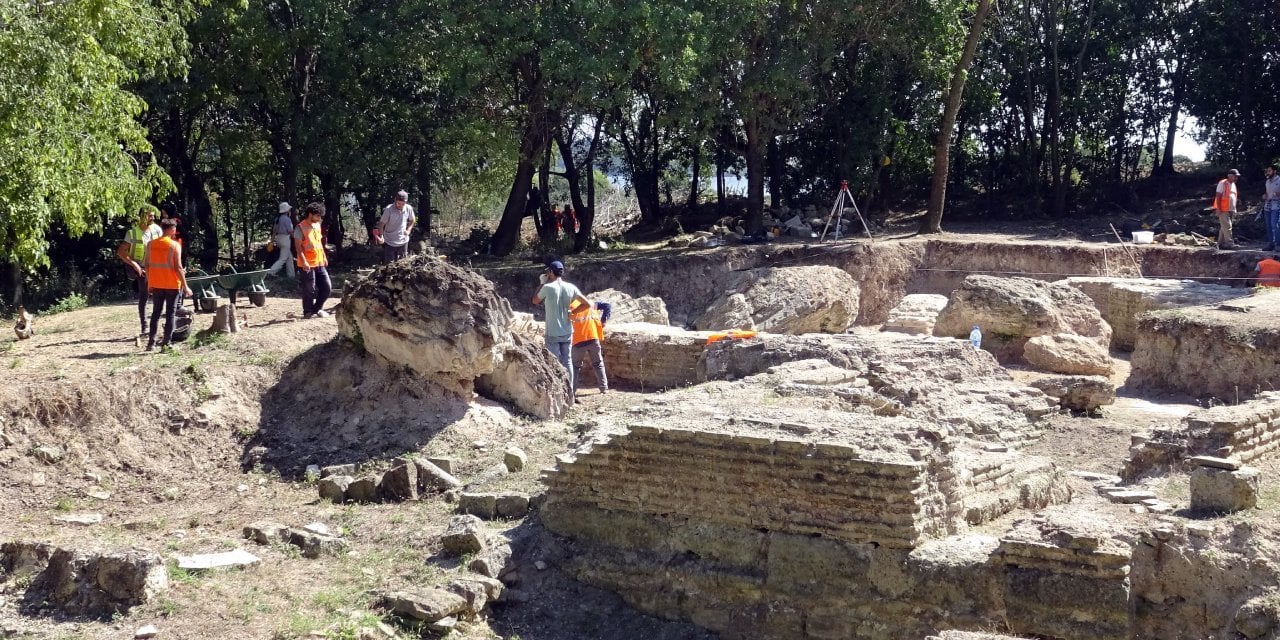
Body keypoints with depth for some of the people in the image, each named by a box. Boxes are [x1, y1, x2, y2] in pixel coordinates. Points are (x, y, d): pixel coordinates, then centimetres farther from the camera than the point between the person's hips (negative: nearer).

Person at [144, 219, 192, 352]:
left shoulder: (151, 244, 3)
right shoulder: (174, 245, -11)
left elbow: (147, 265, 5)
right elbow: (178, 267, -14)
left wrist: (149, 283, 15)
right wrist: (185, 286, -9)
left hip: (156, 285, 4)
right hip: (172, 285, -4)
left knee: (156, 313, 13)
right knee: (170, 314, 2)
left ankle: (151, 342, 11)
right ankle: (166, 343, -2)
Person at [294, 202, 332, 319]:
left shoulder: (317, 225, 13)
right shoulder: (300, 228, -10)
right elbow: (298, 246, -15)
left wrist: (324, 257, 21)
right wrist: (304, 261, -23)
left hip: (319, 263, 7)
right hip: (307, 265, -7)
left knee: (327, 287, 6)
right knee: (309, 290, -1)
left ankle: (317, 309, 21)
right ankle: (308, 312, 13)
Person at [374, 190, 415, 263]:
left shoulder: (409, 209, -7)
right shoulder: (389, 209, -19)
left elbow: (412, 220, 13)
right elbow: (381, 223, -14)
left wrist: (408, 230, -1)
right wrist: (381, 236, -26)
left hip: (403, 241, 4)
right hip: (389, 242, -4)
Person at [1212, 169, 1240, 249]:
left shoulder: (1233, 185, 17)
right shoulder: (1223, 183, -8)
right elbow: (1218, 196, -11)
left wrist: (1234, 208, 18)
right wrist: (1218, 208, -17)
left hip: (1230, 209, 8)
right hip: (1223, 210, -8)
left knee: (1223, 227, 10)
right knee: (1227, 226, -13)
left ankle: (1221, 243, 14)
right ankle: (1229, 243, -15)